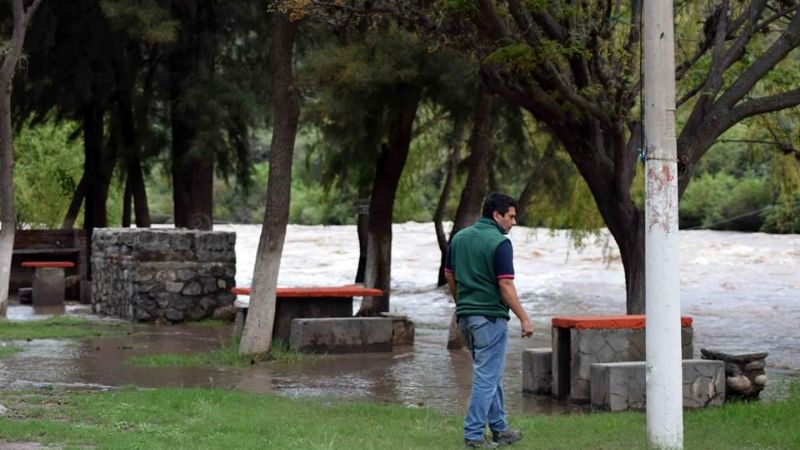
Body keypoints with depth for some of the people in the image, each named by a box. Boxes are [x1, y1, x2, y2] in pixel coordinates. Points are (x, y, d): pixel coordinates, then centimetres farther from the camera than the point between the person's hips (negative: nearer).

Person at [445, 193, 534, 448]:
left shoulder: (459, 238, 9)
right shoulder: (499, 242, -14)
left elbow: (449, 276, 14)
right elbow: (506, 286, -18)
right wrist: (524, 319, -13)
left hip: (465, 316, 8)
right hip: (490, 317, -8)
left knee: (490, 374, 18)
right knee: (487, 377, -2)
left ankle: (500, 429, 24)